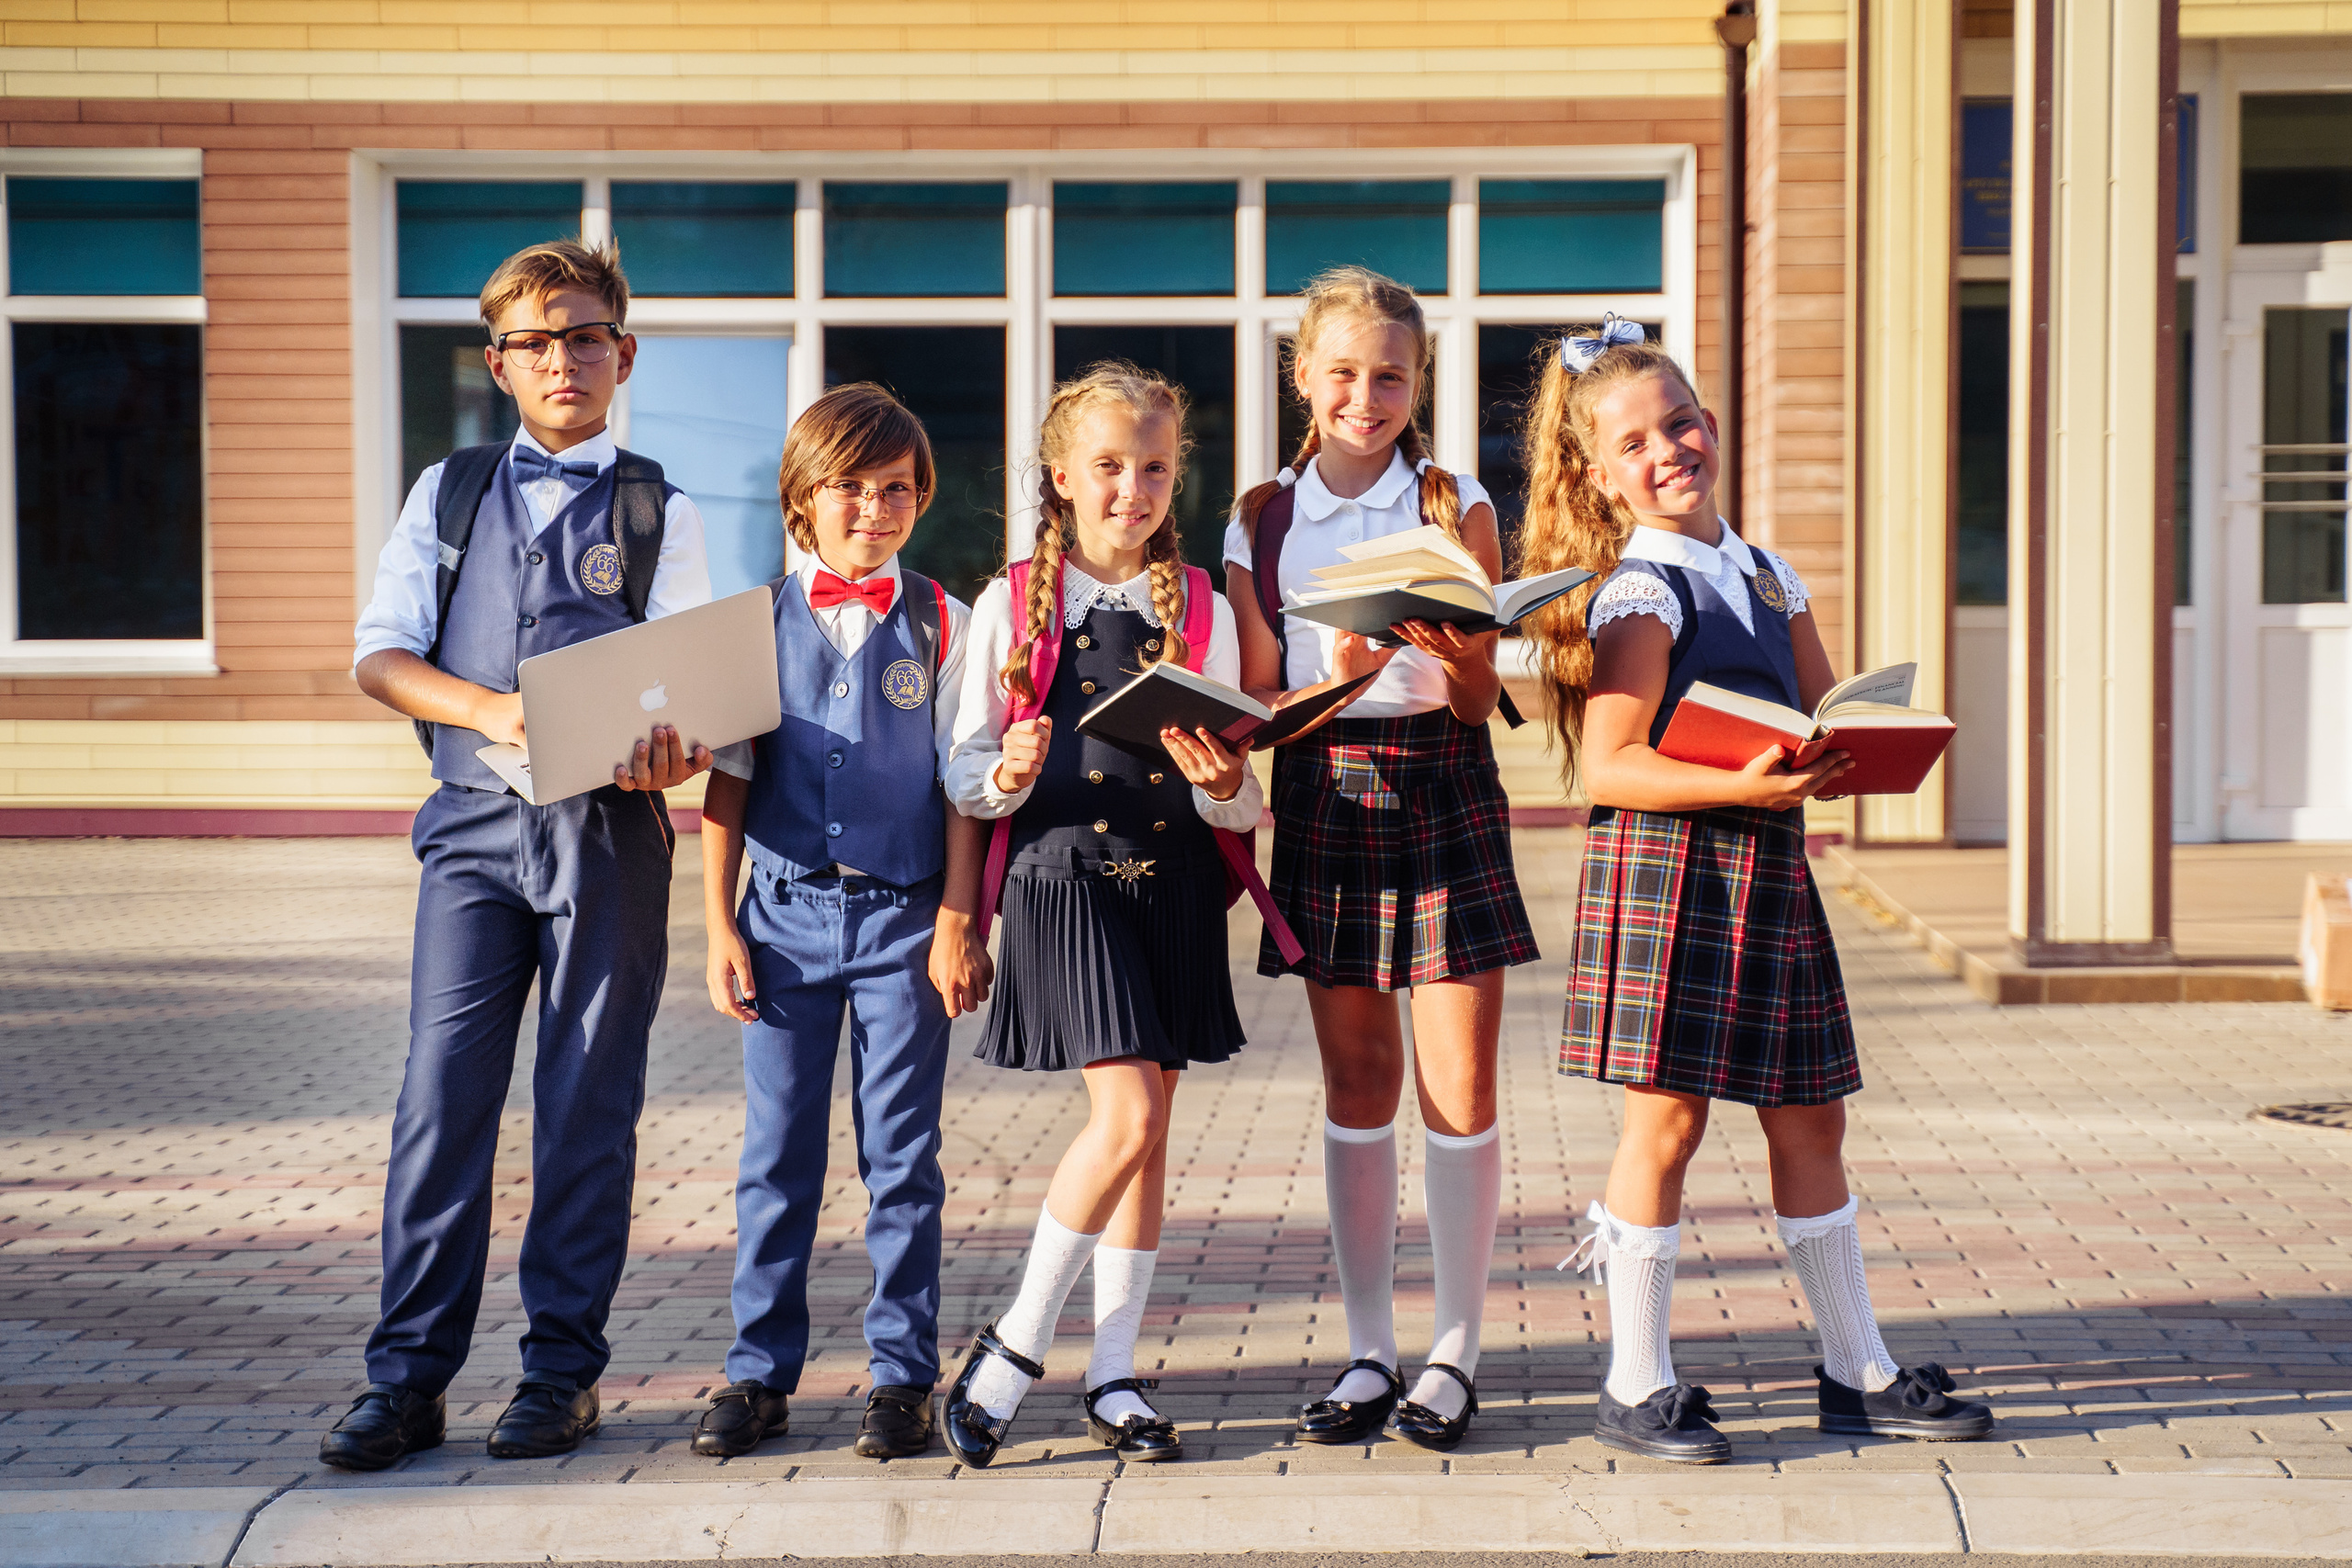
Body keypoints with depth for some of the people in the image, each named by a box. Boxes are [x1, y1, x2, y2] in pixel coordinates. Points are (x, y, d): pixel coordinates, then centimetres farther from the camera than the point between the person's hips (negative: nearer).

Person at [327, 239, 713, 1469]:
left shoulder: (658, 513, 9)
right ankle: (407, 1378, 2)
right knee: (442, 1092, -3)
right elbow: (381, 656, 6)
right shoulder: (449, 493, 14)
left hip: (608, 828, -1)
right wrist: (490, 709, -14)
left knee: (589, 1102, 2)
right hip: (474, 823, 1)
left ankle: (563, 1369, 11)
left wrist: (668, 752, -23)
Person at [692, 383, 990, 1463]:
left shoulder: (940, 625, 2)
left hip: (904, 913, -1)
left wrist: (956, 924, -5)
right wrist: (720, 925, 1)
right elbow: (729, 781, 6)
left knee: (901, 1157, 3)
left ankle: (902, 1373, 12)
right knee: (776, 1154, 6)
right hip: (787, 912, 1)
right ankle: (761, 1370, 15)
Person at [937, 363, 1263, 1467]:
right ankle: (1015, 1344, 2)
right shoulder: (1012, 607, 2)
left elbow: (1237, 801, 7)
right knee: (1126, 1117, -14)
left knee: (1146, 1131, 6)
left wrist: (1226, 786, -15)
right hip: (1064, 877, -3)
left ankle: (1113, 1375, 16)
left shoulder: (1201, 610, 8)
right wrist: (1006, 778, -18)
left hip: (1174, 880, 3)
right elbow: (964, 768, 3)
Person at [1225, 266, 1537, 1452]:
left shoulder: (1456, 505, 1)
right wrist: (1336, 678, -17)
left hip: (1442, 791, -2)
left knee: (1460, 1079, -2)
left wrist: (1448, 651, -24)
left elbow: (1479, 699, -2)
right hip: (1322, 796, 2)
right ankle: (1369, 1353, 17)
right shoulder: (1262, 523, 6)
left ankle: (1455, 1353, 10)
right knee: (1356, 1079, 7)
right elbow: (1258, 698, 3)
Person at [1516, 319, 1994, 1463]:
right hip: (1665, 867, -7)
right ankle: (1637, 1387, 10)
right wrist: (1743, 785, -24)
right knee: (1668, 1116, -2)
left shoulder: (1771, 581, 15)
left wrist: (1844, 762, -7)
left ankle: (1858, 1372, 22)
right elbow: (1608, 767, -15)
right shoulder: (1637, 594, -7)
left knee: (1808, 1116, 12)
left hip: (1767, 869, 7)